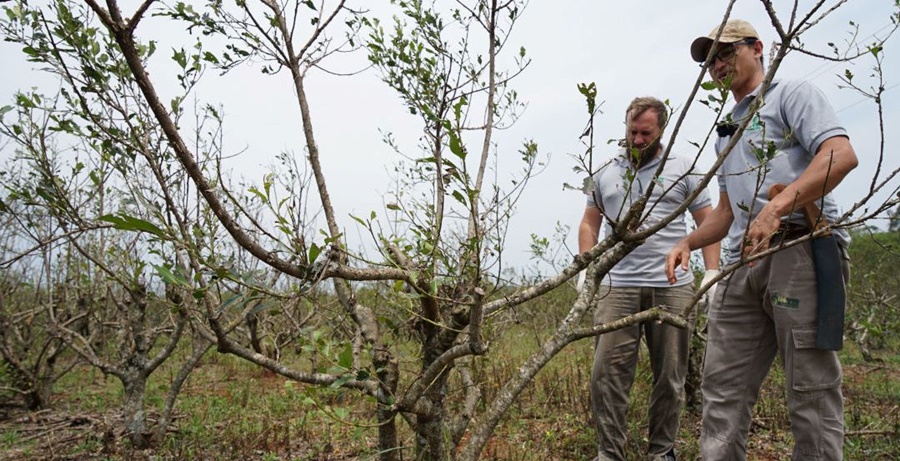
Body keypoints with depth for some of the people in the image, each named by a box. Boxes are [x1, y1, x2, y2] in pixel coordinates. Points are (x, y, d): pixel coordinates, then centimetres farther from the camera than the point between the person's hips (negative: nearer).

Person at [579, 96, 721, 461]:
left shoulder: (682, 169, 8)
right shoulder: (605, 173, 14)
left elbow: (707, 222, 7)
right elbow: (589, 223, 17)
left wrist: (712, 274, -4)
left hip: (673, 287, -1)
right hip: (617, 287, 1)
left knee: (670, 376, 6)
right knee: (607, 372, -5)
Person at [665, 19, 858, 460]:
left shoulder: (792, 94, 7)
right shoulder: (727, 131, 29)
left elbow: (841, 155, -11)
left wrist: (776, 208, -22)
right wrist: (687, 242, 13)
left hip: (799, 250, -7)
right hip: (742, 263, 8)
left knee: (811, 386, -5)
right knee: (722, 385, 4)